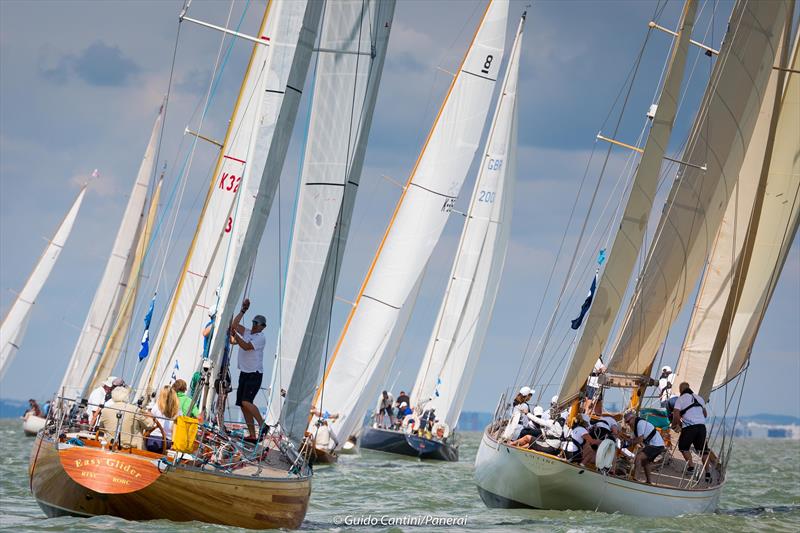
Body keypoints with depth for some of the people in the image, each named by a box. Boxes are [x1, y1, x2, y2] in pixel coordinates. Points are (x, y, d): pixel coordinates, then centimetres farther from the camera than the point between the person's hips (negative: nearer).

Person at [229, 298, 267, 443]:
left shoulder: (261, 338, -9)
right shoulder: (246, 333, 14)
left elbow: (246, 346, -20)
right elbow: (234, 325, 9)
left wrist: (235, 335, -25)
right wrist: (243, 310, 6)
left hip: (255, 375, -8)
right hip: (244, 373, 8)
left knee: (246, 402, -20)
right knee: (242, 404, 3)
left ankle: (263, 425, -9)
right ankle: (252, 435, 4)